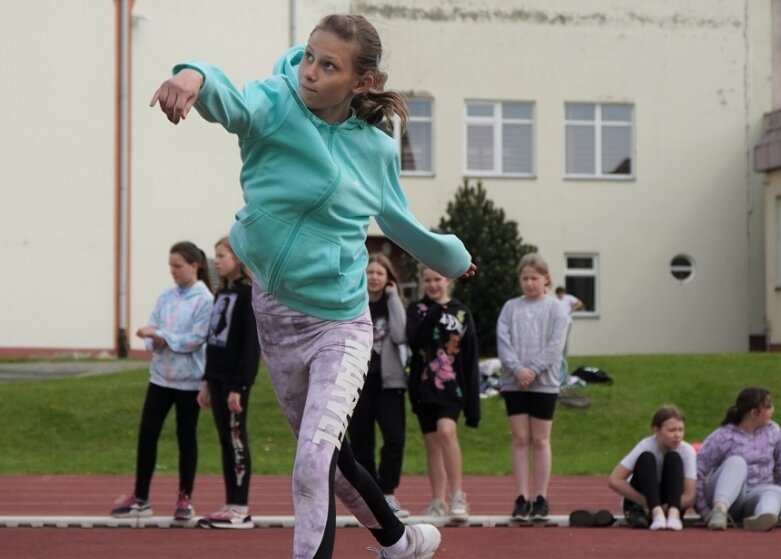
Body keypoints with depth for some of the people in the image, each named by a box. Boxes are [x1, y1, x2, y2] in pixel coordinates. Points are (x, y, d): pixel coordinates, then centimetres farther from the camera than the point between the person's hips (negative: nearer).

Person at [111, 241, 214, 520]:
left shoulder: (205, 300, -10)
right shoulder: (166, 297, 7)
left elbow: (195, 339, -17)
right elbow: (153, 328, 5)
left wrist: (159, 334, -20)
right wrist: (156, 341, -17)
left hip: (188, 380, -5)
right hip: (161, 376, 5)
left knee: (186, 437, 6)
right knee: (147, 433, 1)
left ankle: (185, 498, 17)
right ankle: (140, 498, 9)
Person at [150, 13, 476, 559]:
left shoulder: (377, 150, -6)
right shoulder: (275, 105, -13)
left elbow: (398, 221, 15)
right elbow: (232, 102, -38)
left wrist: (451, 255, 30)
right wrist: (196, 77, -61)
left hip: (339, 324, -2)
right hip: (274, 313, 2)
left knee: (314, 462, -18)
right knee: (324, 453, 19)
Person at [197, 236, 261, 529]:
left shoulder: (249, 294, -10)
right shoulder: (221, 293, 14)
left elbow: (250, 343, -15)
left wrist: (239, 386, -19)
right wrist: (207, 380, 15)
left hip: (235, 378, -8)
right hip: (217, 376, 8)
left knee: (236, 439, -5)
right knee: (225, 441, 8)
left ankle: (241, 510, -2)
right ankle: (231, 505, 10)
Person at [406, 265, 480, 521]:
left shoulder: (461, 312, 5)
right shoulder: (417, 310, 9)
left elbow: (471, 359, 5)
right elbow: (414, 339, -10)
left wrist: (473, 402, 1)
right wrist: (433, 314, -18)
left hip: (452, 386, -2)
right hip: (424, 385, 2)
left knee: (447, 432, -23)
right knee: (432, 443, 7)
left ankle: (458, 496, -18)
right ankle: (438, 502, 14)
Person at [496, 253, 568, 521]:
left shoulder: (555, 308, 2)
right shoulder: (510, 308, 8)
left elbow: (555, 345, -7)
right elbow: (502, 341, 0)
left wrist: (533, 370, -16)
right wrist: (517, 369, -15)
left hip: (544, 382, -2)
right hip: (514, 382, 2)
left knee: (540, 440, 4)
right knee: (520, 439, 3)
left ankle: (541, 498, 8)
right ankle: (521, 498, 4)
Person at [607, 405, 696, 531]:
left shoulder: (687, 451, -14)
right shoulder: (646, 447, -18)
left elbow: (689, 497, -18)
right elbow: (614, 480, -24)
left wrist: (665, 508, -31)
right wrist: (646, 504, -27)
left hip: (670, 505, 1)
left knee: (674, 458, -23)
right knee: (646, 458, -27)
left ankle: (673, 514, -42)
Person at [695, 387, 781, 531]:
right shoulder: (724, 437, -7)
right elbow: (697, 472, -11)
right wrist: (704, 511, -16)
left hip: (756, 496, 3)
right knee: (737, 462, -31)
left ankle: (764, 516, -67)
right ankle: (719, 510, -55)